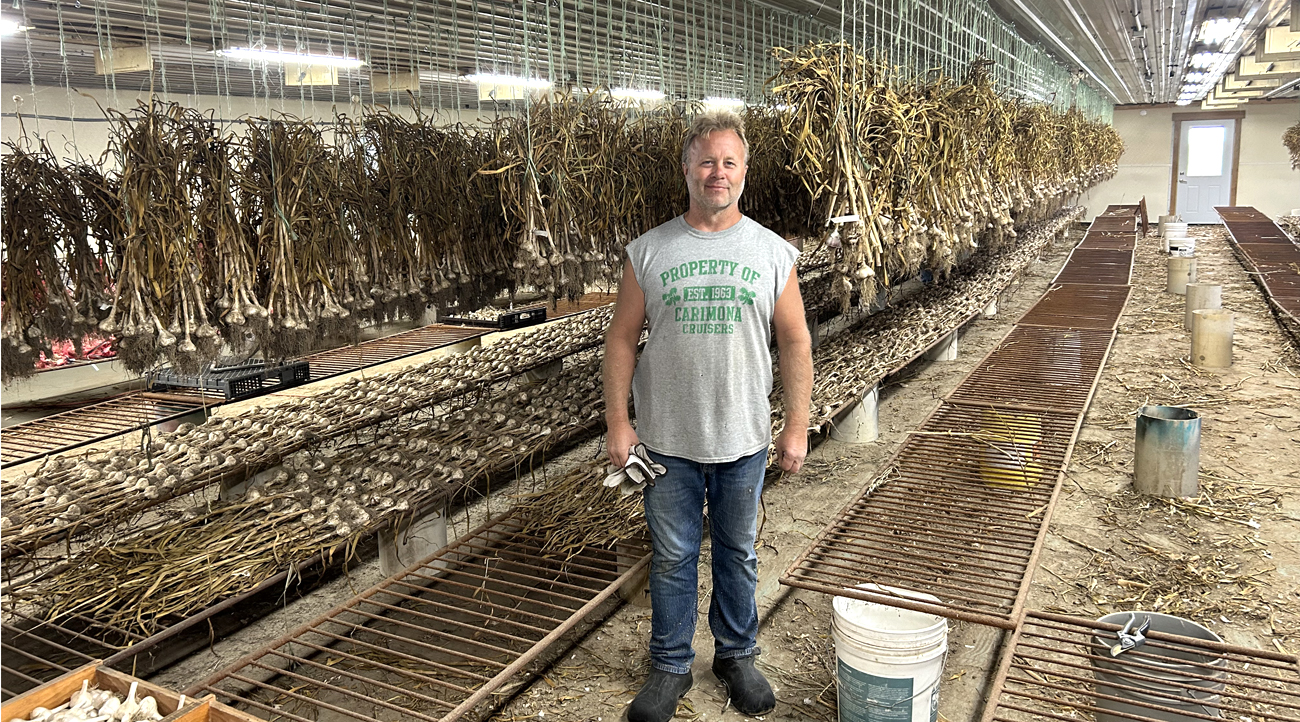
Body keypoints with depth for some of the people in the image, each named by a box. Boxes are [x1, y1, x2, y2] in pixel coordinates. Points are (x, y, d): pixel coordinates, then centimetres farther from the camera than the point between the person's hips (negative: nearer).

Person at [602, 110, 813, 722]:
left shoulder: (773, 253, 0)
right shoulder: (649, 252, -2)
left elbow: (795, 342, 2)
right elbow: (621, 339, 1)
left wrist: (797, 426, -1)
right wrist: (618, 423, -3)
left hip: (743, 440, 1)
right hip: (668, 441, 0)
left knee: (738, 553, 15)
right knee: (672, 557, 11)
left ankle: (737, 655, 35)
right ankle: (671, 667, 29)